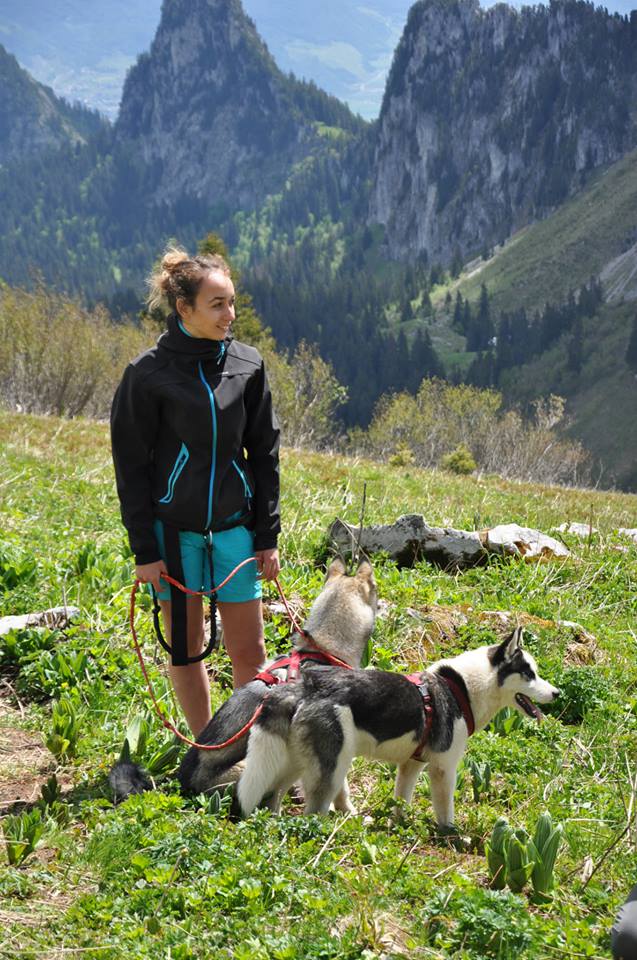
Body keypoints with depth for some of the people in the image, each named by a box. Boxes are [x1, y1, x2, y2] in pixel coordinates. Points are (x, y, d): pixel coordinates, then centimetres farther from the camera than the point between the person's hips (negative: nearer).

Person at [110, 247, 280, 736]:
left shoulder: (248, 365, 2)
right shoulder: (148, 374, -8)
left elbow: (264, 453, 7)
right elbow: (131, 466, -4)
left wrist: (268, 536, 4)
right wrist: (144, 549, -7)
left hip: (234, 527, 2)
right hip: (173, 530, -2)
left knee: (249, 651, 3)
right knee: (186, 648, 8)